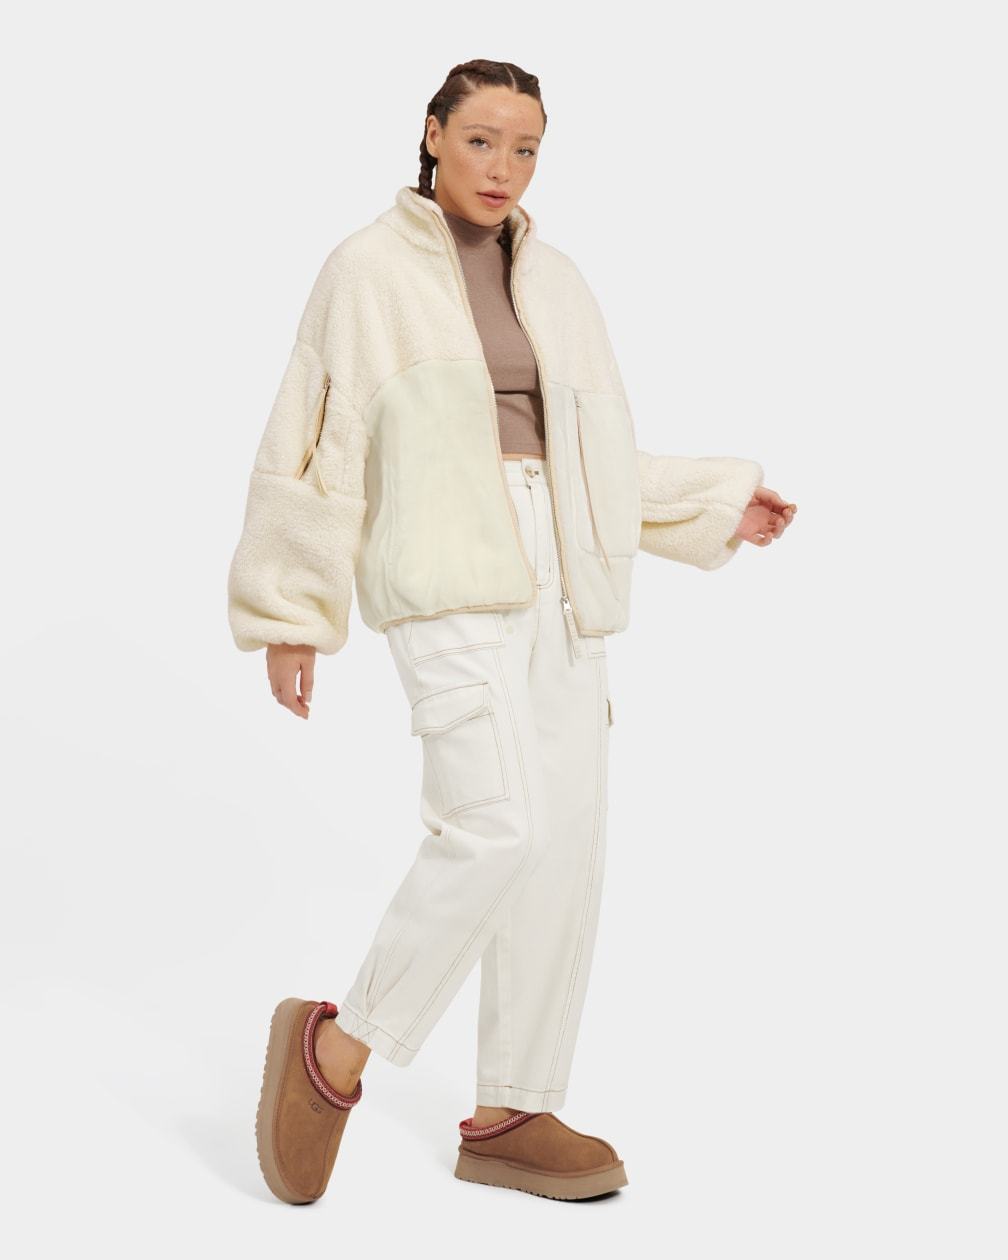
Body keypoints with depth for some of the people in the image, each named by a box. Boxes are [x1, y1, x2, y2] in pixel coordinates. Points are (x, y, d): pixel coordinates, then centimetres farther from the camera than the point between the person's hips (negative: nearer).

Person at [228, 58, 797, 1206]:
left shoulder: (554, 285, 17)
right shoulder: (368, 269, 1)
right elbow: (312, 445, 0)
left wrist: (717, 506, 16)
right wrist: (289, 616, -3)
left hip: (552, 576, 6)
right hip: (440, 569, -6)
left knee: (567, 844, 2)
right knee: (501, 827, -21)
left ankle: (509, 1118, 13)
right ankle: (338, 1046, -2)